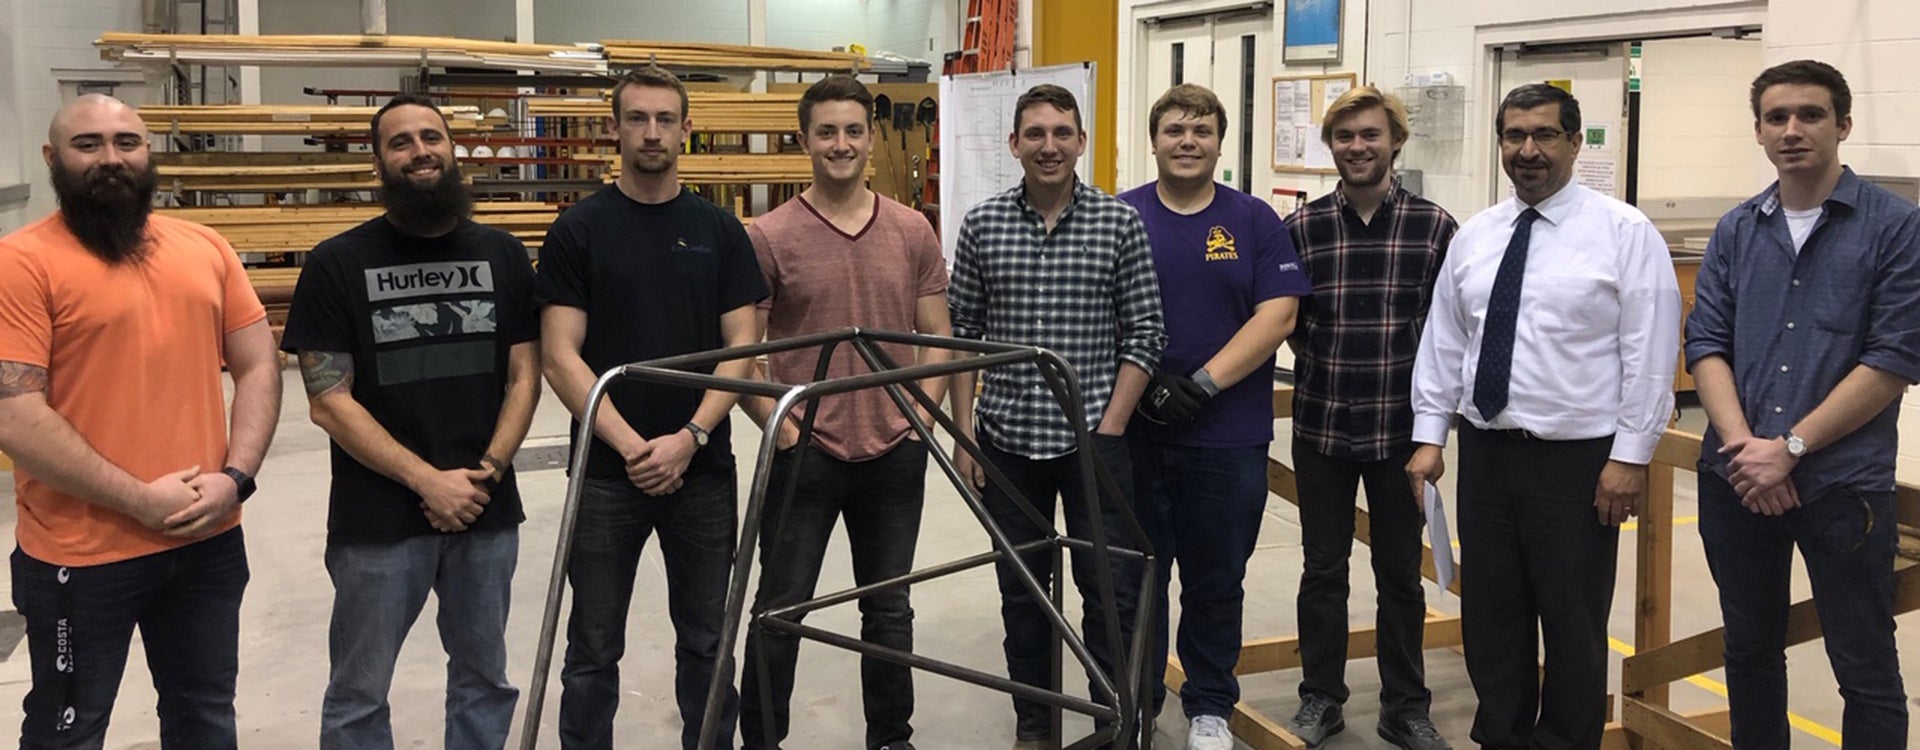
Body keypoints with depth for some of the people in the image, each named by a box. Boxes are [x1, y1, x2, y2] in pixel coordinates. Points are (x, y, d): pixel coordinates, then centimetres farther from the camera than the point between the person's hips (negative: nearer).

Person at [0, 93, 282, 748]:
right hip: (79, 558, -4)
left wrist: (234, 478, -8)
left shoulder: (206, 248, 6)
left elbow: (259, 367, 6)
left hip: (209, 541, 4)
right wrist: (142, 501, -17)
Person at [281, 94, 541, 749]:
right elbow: (329, 401, -8)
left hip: (488, 513, 3)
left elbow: (524, 375, 5)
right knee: (359, 696, 9)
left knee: (485, 680, 15)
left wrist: (485, 473, -9)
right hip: (377, 521, -2)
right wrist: (428, 480, -14)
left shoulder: (503, 255, 6)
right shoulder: (336, 265, -4)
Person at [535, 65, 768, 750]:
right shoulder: (578, 230, -2)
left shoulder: (719, 230, 5)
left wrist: (688, 438, -12)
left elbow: (741, 347, 0)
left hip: (702, 468, 2)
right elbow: (560, 356, -7)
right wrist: (630, 444, -16)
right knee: (595, 649, 8)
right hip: (607, 472, -2)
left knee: (706, 641, 13)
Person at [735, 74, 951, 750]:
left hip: (895, 453, 3)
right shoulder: (769, 237, -5)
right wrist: (778, 425, -11)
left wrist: (922, 414, -1)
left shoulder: (913, 231, 4)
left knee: (889, 608, 15)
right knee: (781, 610, 6)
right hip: (804, 452, -3)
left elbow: (936, 336, 9)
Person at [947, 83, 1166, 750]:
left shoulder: (1120, 222, -2)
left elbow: (1145, 333, -2)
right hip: (1006, 442, 2)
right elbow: (962, 332, 6)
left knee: (1111, 591, 1)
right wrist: (963, 433, 1)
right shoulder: (981, 225, 2)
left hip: (1093, 439, -1)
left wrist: (1109, 430, -7)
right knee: (1021, 591, 12)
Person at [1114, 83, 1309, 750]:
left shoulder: (1255, 221, 3)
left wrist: (1204, 384, -15)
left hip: (1229, 436, 0)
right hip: (1134, 432, 0)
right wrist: (1146, 383, -15)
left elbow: (1276, 316, -5)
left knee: (1217, 580, 11)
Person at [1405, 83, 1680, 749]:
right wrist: (1429, 437, 4)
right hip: (1485, 450, 5)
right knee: (1489, 614, 13)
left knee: (1574, 625, 7)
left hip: (1579, 459, -4)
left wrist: (1631, 455, -12)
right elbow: (1442, 342, 9)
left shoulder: (1625, 233, -6)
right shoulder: (1474, 237, 8)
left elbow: (1651, 354, -9)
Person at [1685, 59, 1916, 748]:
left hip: (1843, 482, -4)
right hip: (1735, 480, 4)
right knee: (1749, 651, 16)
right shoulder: (1735, 231, 8)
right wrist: (1742, 444, -11)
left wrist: (1790, 447, -13)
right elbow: (1706, 344, 4)